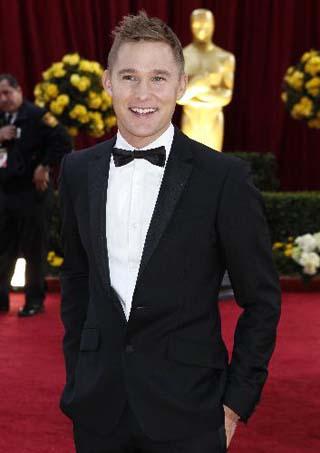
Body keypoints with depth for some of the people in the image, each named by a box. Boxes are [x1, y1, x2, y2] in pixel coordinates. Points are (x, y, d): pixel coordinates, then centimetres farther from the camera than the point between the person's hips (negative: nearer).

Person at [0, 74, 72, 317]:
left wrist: (44, 167, -16)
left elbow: (63, 142, -17)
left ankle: (35, 301, 12)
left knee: (33, 251, 2)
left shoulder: (36, 115, -10)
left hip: (30, 193, -7)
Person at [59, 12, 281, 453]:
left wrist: (238, 401, -6)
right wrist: (77, 374, 11)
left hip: (187, 415, -3)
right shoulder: (78, 170, 2)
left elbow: (262, 299, -5)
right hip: (98, 407, 3)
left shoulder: (225, 177, -11)